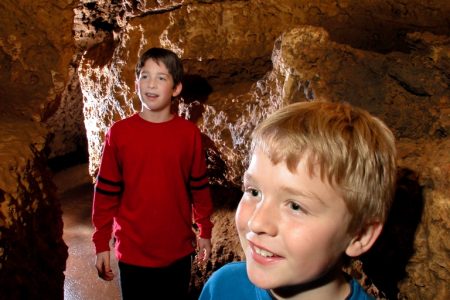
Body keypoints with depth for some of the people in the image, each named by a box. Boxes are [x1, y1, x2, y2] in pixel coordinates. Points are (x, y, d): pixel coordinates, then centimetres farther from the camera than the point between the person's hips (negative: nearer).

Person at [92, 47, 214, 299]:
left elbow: (199, 186, 3)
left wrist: (204, 232, 8)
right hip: (133, 253, -1)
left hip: (178, 251, 1)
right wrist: (102, 244, -2)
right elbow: (106, 192, -4)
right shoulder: (119, 133, -8)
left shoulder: (190, 133, -6)